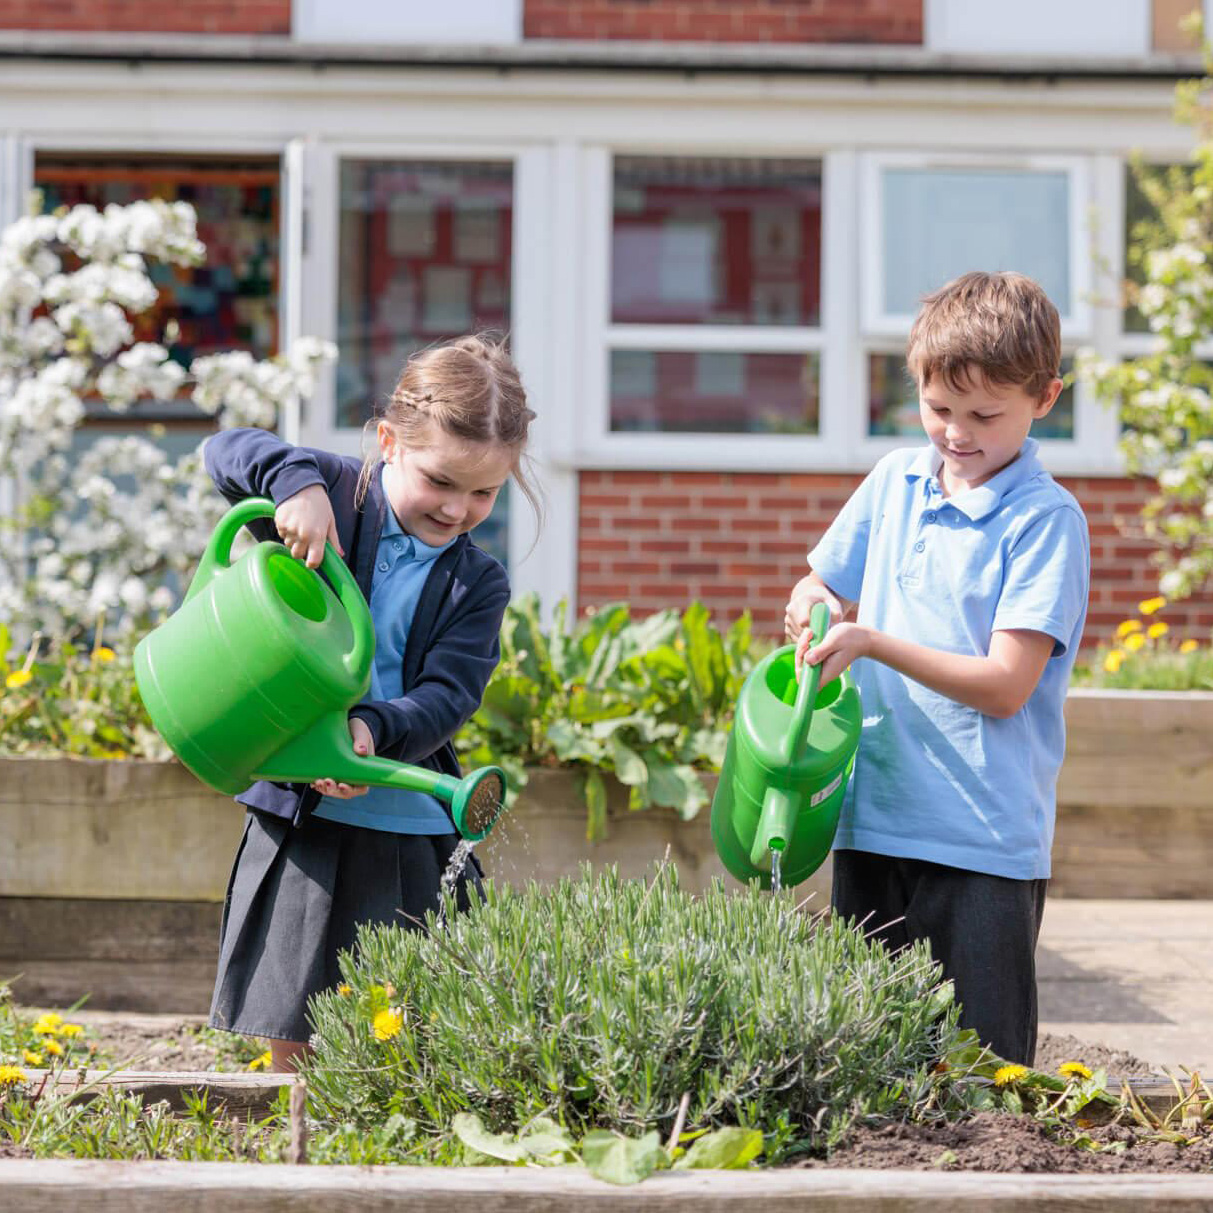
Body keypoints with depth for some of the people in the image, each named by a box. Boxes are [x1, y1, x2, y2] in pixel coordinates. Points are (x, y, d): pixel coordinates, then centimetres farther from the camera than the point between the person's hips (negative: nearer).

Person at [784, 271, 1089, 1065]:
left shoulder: (1046, 519, -9)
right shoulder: (894, 484, 9)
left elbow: (1006, 685, -15)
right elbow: (825, 590, 21)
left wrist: (872, 642, -21)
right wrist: (812, 607, -3)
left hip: (985, 839, -5)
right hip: (871, 820, 5)